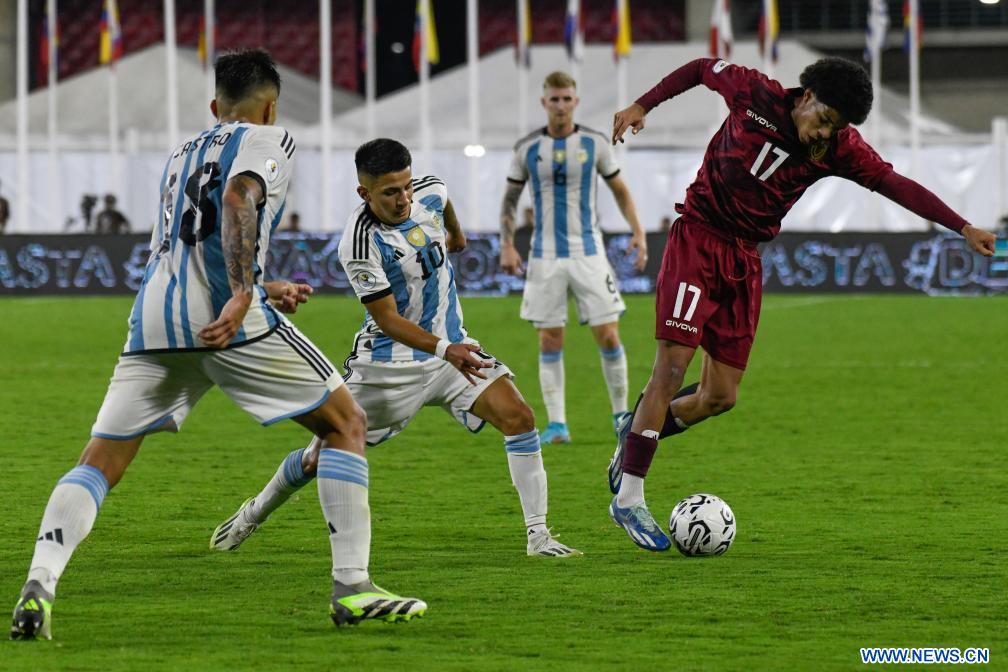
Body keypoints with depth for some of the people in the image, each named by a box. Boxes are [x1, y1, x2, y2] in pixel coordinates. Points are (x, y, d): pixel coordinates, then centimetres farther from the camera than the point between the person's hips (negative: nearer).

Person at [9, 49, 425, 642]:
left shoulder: (182, 154, 32)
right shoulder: (270, 140, 11)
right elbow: (237, 200, -11)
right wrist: (244, 296, -21)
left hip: (154, 310, 6)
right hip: (225, 306, -6)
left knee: (99, 464, 8)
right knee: (346, 424, 8)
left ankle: (39, 583, -16)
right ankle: (352, 587, -1)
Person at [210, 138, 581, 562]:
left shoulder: (430, 193, -8)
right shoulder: (360, 241, -26)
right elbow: (389, 321, -26)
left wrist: (456, 235, 41)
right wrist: (445, 350, -39)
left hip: (452, 347, 5)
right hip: (387, 363, -5)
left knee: (518, 417, -18)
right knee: (320, 459, 5)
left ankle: (538, 535, -12)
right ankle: (254, 514, 34)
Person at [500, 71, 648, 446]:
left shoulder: (594, 143, 1)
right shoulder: (528, 148, 2)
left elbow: (620, 190, 11)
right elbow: (510, 199, 11)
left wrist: (638, 232, 0)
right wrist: (507, 245, -1)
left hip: (588, 253, 0)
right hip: (545, 257, 0)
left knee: (608, 336, -4)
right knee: (550, 341, -1)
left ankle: (621, 414, 12)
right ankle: (557, 425, 2)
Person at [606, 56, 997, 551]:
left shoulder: (839, 148, -4)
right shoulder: (755, 96, -11)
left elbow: (895, 185, -8)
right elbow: (703, 68, 5)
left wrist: (963, 227, -15)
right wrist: (642, 106, 5)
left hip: (745, 260, 5)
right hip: (698, 238, -5)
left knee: (720, 396, 1)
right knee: (673, 366, -15)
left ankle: (637, 434, 29)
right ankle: (629, 497, -12)